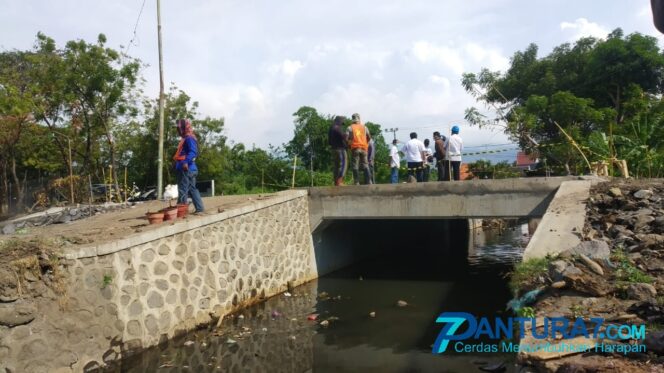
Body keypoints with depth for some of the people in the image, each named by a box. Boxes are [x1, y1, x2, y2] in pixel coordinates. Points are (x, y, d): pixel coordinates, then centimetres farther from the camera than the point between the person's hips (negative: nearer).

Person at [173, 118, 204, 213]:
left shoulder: (189, 138, -12)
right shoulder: (185, 139, 20)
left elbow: (193, 152, -26)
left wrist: (186, 162, -38)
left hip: (186, 169, -10)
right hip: (189, 169, 10)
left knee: (183, 190, -6)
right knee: (192, 189, 11)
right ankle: (199, 208, 14)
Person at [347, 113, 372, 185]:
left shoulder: (350, 128, 4)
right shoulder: (364, 127, 11)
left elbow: (347, 138, -8)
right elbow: (369, 137, 7)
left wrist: (349, 144, 7)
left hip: (355, 148, -2)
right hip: (364, 148, 2)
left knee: (355, 166, 0)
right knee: (365, 166, 6)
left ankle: (357, 183, -6)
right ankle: (368, 182, -2)